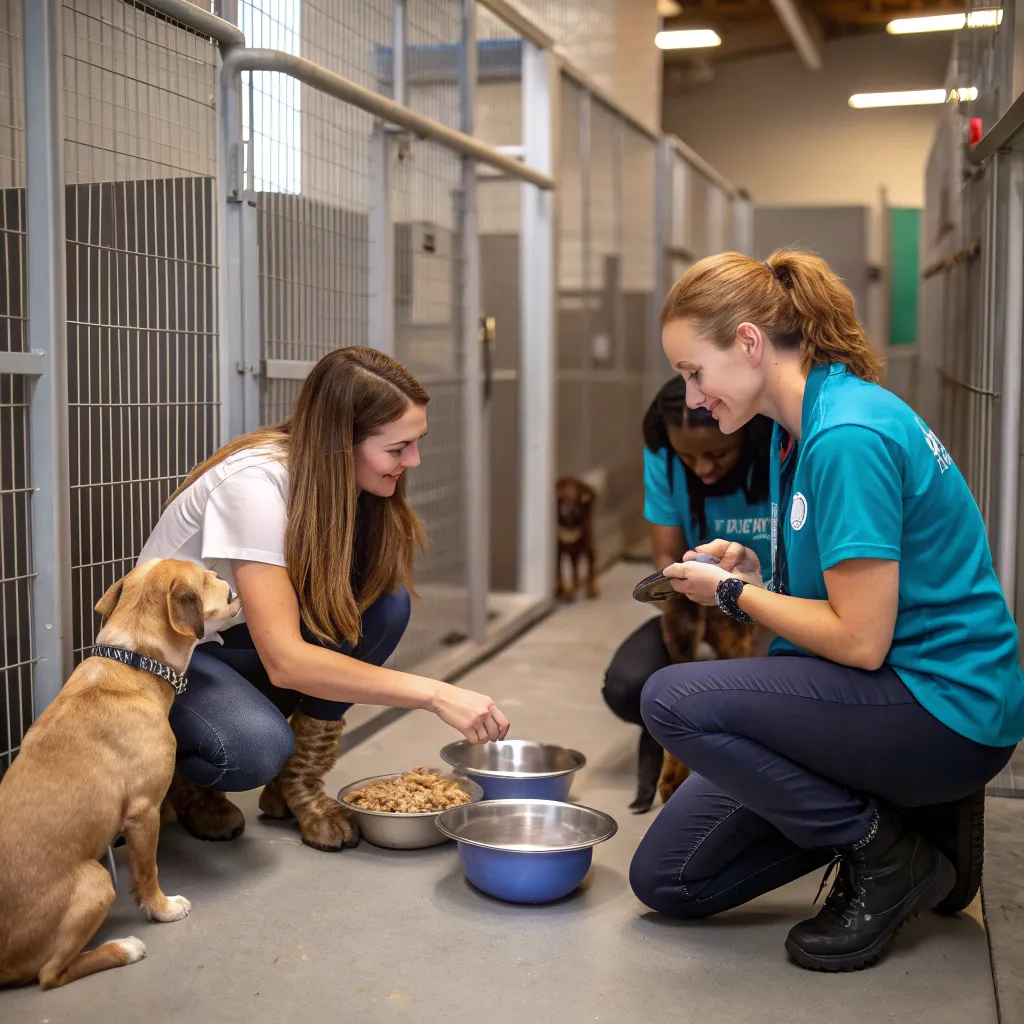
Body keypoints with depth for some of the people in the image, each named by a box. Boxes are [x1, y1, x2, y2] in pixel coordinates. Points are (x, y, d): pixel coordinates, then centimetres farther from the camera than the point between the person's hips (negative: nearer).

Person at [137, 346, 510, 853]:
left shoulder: (339, 482, -10)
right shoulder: (255, 482, -31)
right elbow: (284, 660, -36)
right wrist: (433, 693, -37)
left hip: (240, 640, 7)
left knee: (385, 601, -20)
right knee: (258, 749, -37)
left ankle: (300, 782, -4)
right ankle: (182, 775, 0)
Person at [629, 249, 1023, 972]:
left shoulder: (848, 435, -22)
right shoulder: (798, 428, 8)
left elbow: (860, 640, -23)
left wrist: (732, 593, -9)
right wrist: (753, 574, -1)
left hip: (948, 707, -9)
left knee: (673, 700, -26)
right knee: (664, 879, 5)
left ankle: (890, 858, -7)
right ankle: (899, 813, 12)